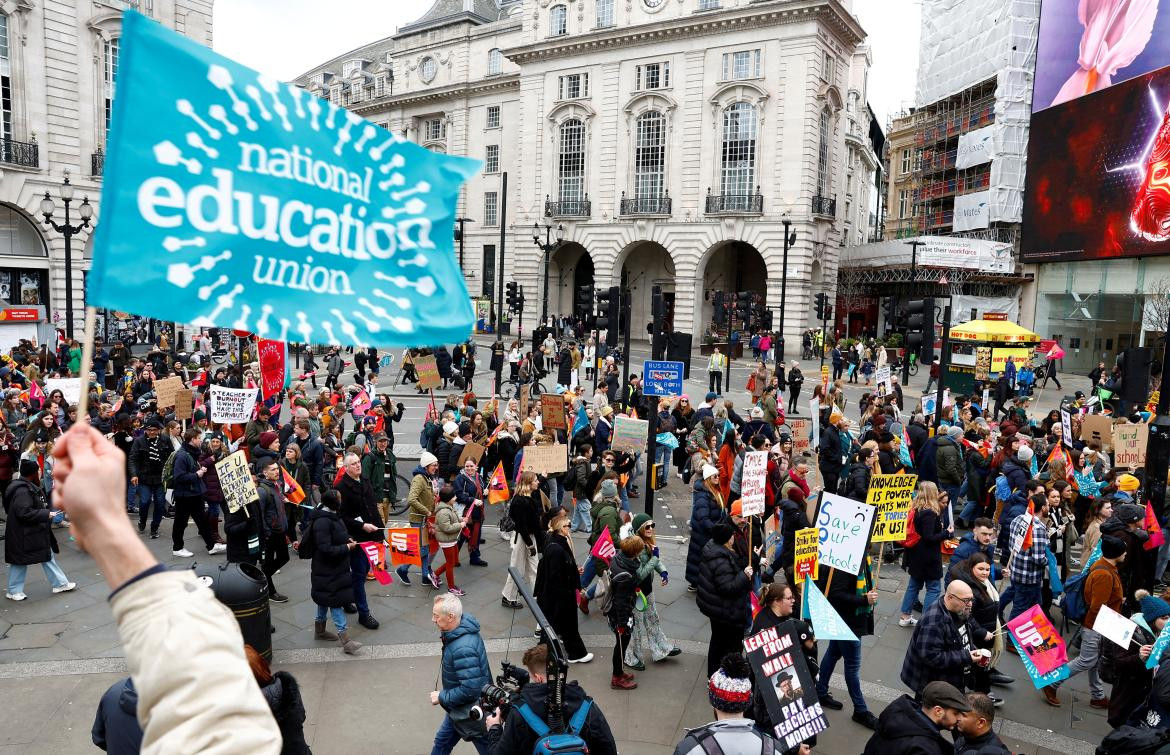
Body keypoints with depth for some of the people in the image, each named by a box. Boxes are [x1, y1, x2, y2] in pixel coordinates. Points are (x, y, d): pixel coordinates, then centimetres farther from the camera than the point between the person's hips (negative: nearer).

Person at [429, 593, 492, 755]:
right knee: (442, 741, 26)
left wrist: (442, 698, -21)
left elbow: (470, 689, -34)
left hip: (471, 714, -9)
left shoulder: (463, 649, -37)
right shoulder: (462, 626, -8)